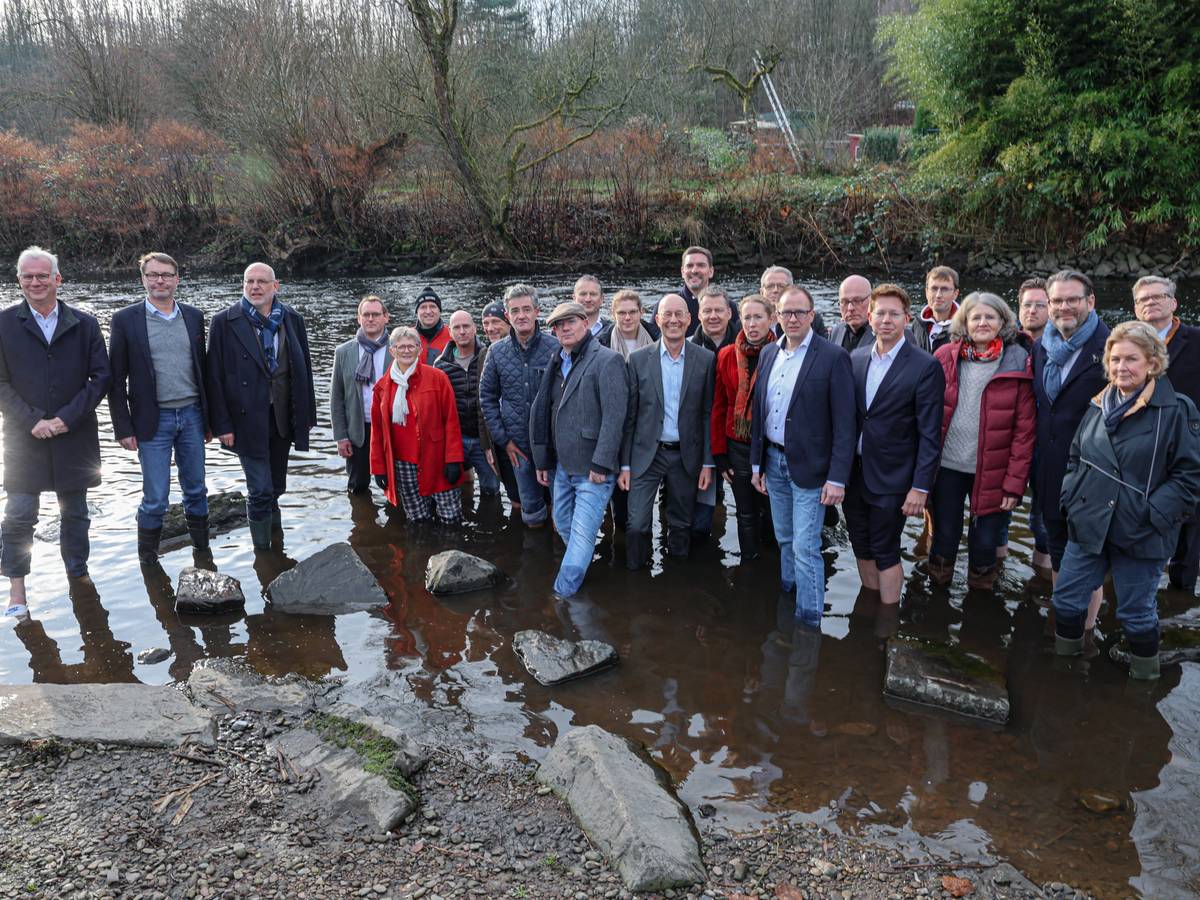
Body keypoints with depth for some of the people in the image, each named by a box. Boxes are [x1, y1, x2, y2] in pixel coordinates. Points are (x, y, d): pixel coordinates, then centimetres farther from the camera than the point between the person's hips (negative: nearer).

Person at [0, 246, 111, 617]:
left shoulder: (84, 324, 1)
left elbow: (102, 377, -2)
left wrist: (67, 418, -10)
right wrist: (32, 421, -13)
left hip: (74, 436, 1)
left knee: (75, 512, 12)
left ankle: (78, 573, 27)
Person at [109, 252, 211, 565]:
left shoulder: (194, 316, 6)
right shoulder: (125, 319, -3)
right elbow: (116, 379, -2)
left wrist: (209, 417, 11)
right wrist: (123, 428, -6)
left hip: (192, 415, 3)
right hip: (153, 420, -3)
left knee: (196, 490, 12)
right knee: (155, 498, 1)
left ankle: (202, 551, 27)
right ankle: (148, 562, 18)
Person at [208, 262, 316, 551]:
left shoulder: (292, 320, 6)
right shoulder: (225, 322, -4)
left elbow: (304, 369, 10)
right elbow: (215, 376, -5)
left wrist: (307, 414, 7)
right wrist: (222, 424, -10)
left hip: (283, 418, 4)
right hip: (248, 419, -4)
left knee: (275, 487, 15)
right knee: (260, 490, -5)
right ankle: (262, 552, 8)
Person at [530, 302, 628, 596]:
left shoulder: (608, 360, -10)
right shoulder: (557, 365, 12)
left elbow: (614, 416, -17)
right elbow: (545, 414, 16)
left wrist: (600, 464, -19)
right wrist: (542, 461, 14)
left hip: (592, 469, -7)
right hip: (562, 466, 8)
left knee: (582, 533, -6)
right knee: (563, 525, 18)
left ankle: (562, 597, 0)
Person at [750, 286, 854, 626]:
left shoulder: (833, 357, -11)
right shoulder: (768, 353, 7)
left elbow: (844, 423, -13)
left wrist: (837, 478, -17)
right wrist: (757, 463, 12)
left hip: (808, 466, -6)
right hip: (773, 460, 6)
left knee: (805, 547, -5)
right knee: (785, 539, 19)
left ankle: (810, 619, 6)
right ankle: (788, 593, 37)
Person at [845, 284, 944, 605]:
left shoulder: (926, 367, -10)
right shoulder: (855, 359, 5)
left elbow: (930, 434, -11)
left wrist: (921, 486, -13)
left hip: (891, 480, -5)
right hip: (853, 473, 5)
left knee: (885, 552, 4)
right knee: (862, 548, 15)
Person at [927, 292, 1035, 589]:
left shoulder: (1018, 364, -5)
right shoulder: (945, 356, -2)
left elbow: (1025, 429, -6)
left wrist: (1015, 482, -10)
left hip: (992, 472, -1)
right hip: (947, 466, 1)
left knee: (985, 542, 10)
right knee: (944, 537, 14)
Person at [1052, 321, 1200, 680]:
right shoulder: (1098, 407, 7)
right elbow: (1075, 457, 18)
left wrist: (1152, 516, -17)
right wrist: (1073, 496, 4)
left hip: (1140, 536, -5)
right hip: (1088, 526, 5)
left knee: (1136, 613, 9)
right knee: (1067, 600, 12)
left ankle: (1145, 674, 32)